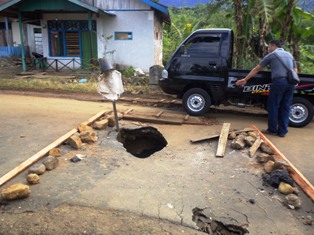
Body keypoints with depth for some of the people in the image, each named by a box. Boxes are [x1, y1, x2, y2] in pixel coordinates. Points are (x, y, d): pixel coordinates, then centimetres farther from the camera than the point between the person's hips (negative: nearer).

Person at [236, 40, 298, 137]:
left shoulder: (271, 55, 7)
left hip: (279, 81, -6)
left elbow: (257, 69, 7)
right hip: (291, 82, 6)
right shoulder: (289, 55, 23)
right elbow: (295, 70, 25)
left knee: (273, 106, 5)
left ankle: (272, 130, 10)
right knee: (285, 107, 9)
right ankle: (282, 131, 12)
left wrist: (245, 79, 10)